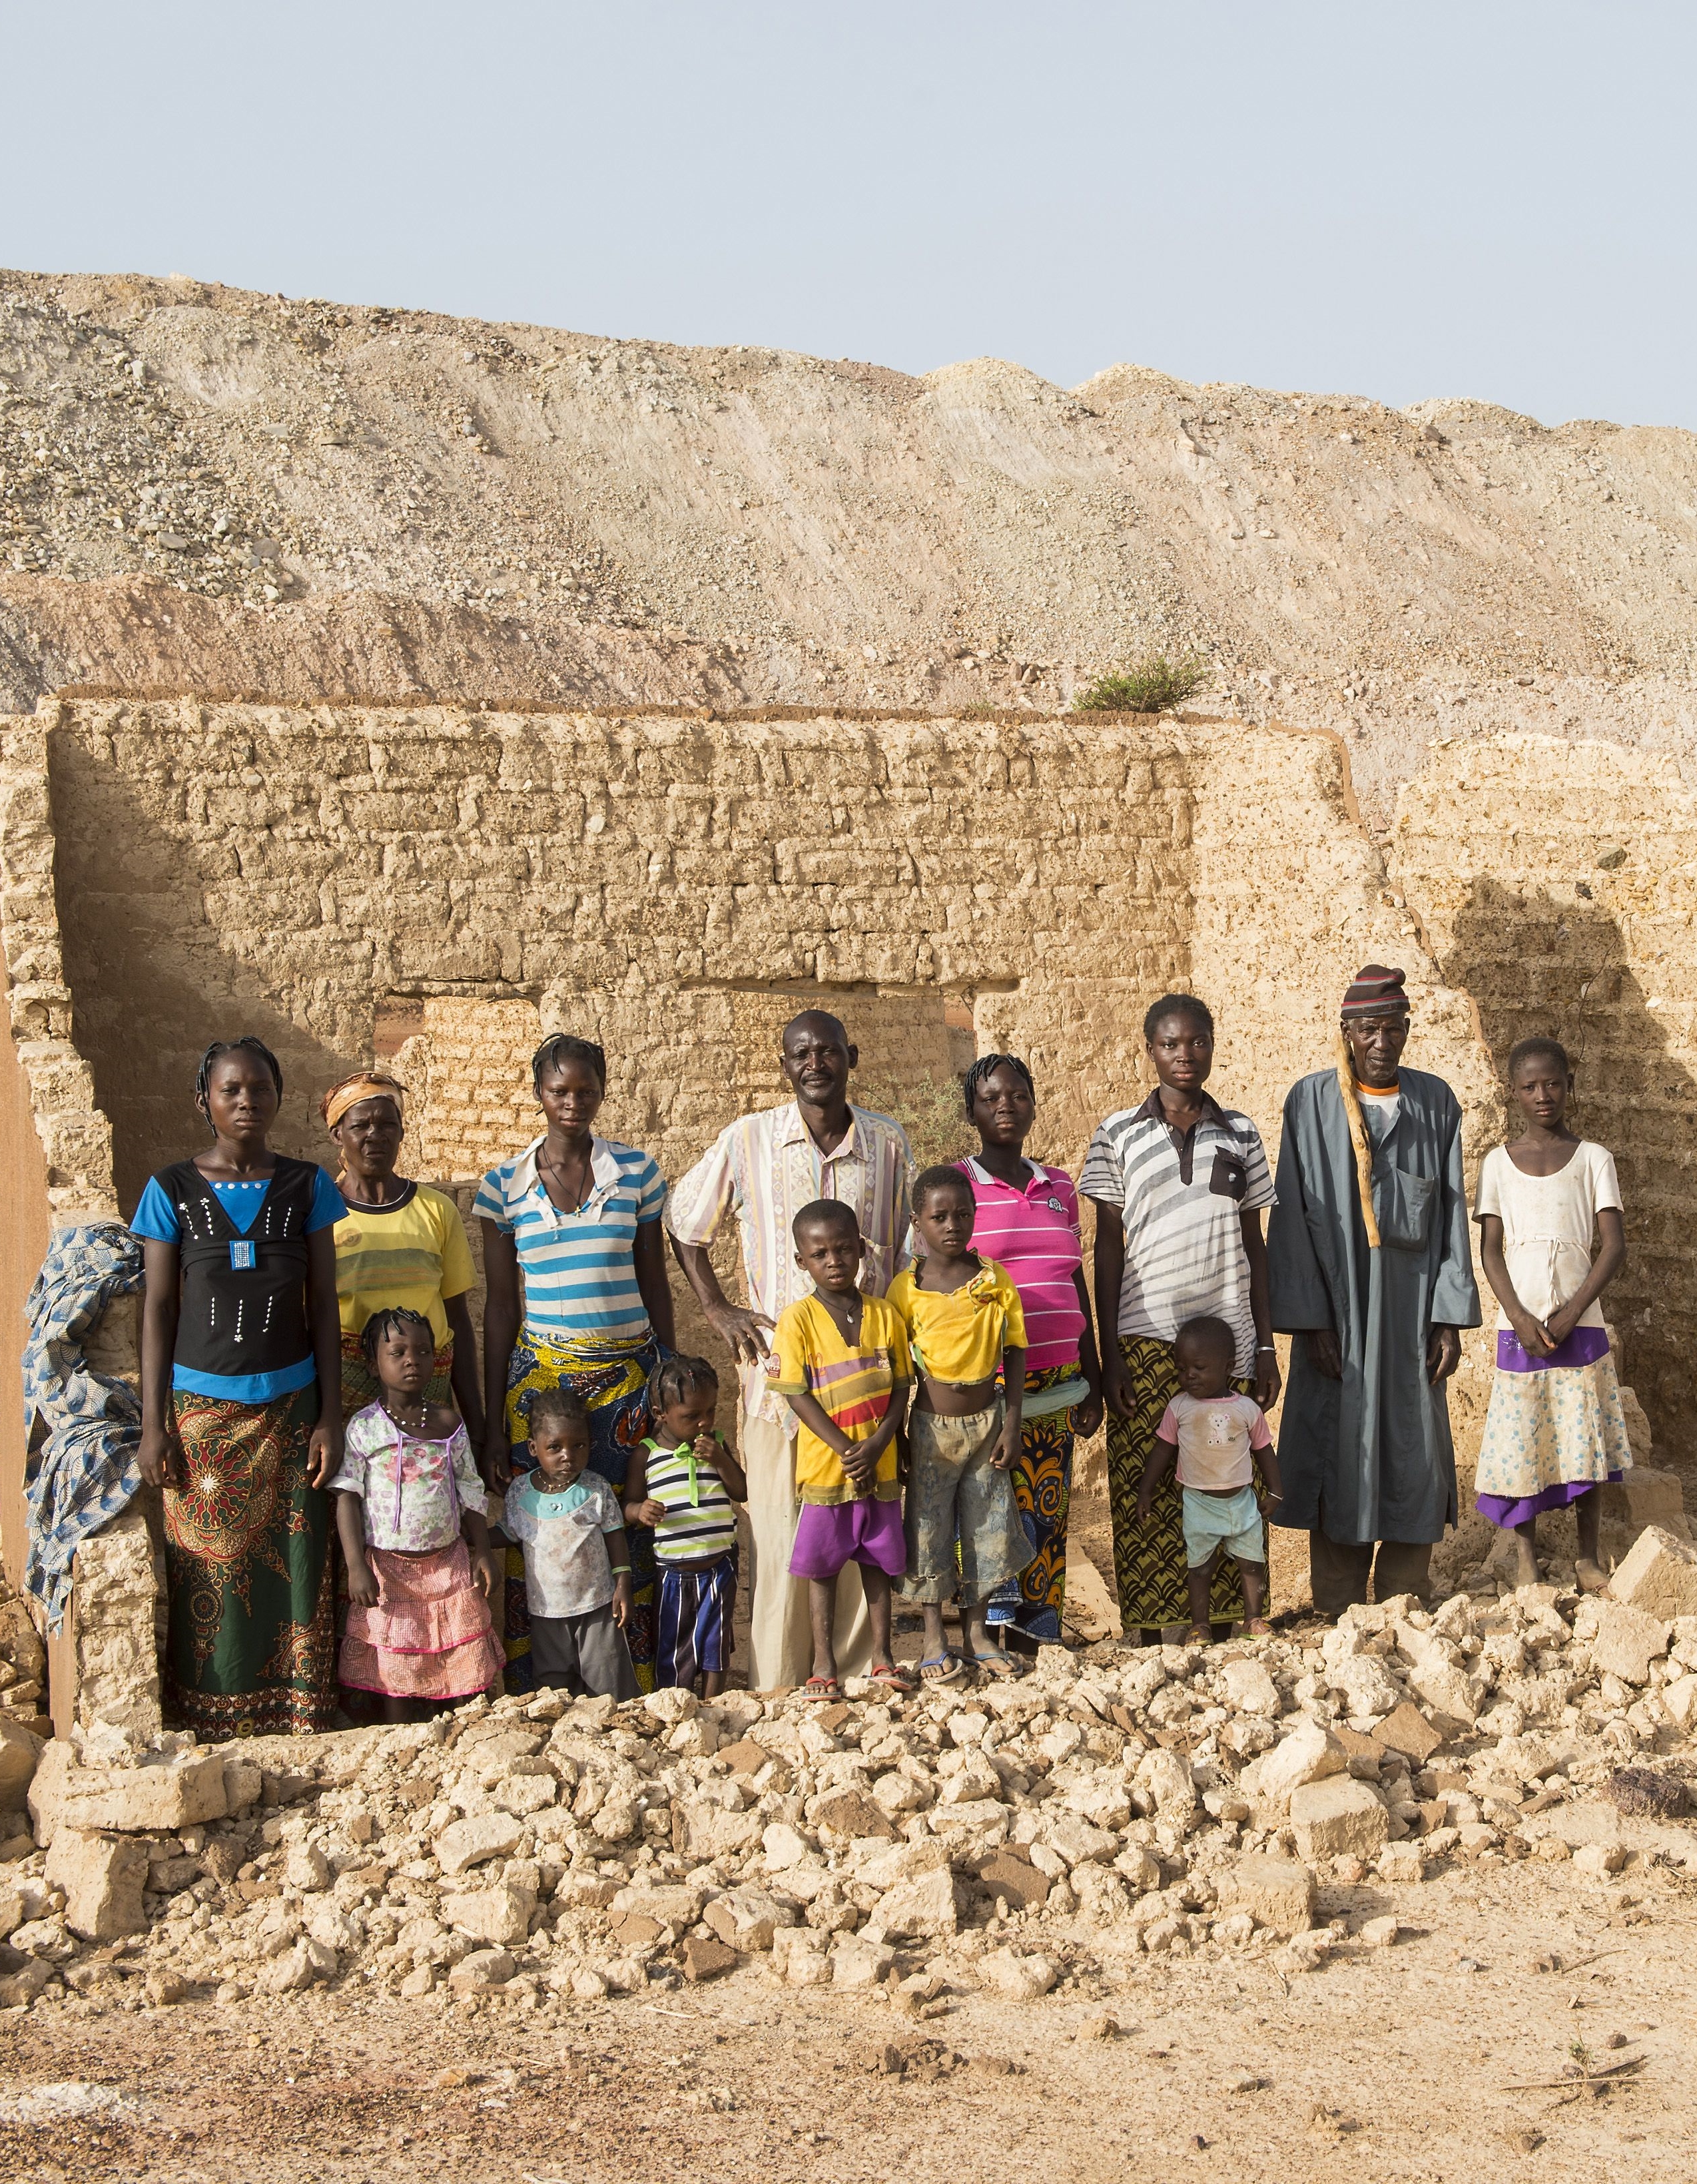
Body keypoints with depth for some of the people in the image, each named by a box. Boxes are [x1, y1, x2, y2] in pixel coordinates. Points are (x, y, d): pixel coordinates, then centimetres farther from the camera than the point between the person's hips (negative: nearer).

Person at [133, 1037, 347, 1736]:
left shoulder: (306, 1186, 3)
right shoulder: (172, 1191, -1)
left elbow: (323, 1304, 4)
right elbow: (158, 1309, 1)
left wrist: (330, 1415, -1)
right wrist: (152, 1426, -3)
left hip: (289, 1404, 1)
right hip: (202, 1407, -1)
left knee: (293, 1566, 2)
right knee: (210, 1573, 3)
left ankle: (297, 1727, 11)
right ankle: (216, 1731, 13)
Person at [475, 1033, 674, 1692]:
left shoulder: (637, 1173, 3)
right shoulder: (505, 1185, 2)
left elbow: (655, 1285, 10)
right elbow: (500, 1305, 5)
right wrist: (492, 1422, 4)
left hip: (628, 1373, 0)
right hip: (540, 1373, 0)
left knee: (628, 1533, -2)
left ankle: (634, 1687, 9)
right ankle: (534, 1693, 8)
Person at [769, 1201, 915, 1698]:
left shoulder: (884, 1315, 1)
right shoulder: (797, 1319, -8)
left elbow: (902, 1389, 2)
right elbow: (798, 1396, -11)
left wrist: (876, 1445, -13)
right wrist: (846, 1450, -17)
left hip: (879, 1465, 2)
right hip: (824, 1466, -2)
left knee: (877, 1562, 11)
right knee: (822, 1566, 6)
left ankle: (882, 1655, 22)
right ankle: (824, 1663, 15)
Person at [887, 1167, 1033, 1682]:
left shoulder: (996, 1280, -2)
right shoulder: (906, 1288, -7)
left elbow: (1015, 1355, 2)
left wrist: (1011, 1427, -2)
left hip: (986, 1422, 2)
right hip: (932, 1427, -2)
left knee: (989, 1527, 8)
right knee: (929, 1530, 4)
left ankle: (976, 1629, 23)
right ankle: (934, 1638, 16)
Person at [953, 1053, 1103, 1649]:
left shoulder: (1059, 1188, 15)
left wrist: (1092, 1383, 17)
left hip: (1056, 1377, 5)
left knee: (1049, 1512, 3)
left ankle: (1038, 1643, 9)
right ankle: (1001, 1629, -5)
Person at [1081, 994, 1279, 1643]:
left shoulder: (1239, 1133, 9)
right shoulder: (1119, 1135, 3)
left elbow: (1254, 1243, 12)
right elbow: (1108, 1245, 3)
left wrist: (1266, 1346, 7)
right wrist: (1108, 1354, -3)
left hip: (1227, 1338, 2)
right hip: (1146, 1339, -2)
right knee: (1147, 1495, -2)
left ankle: (1224, 1631, 8)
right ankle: (1151, 1645, 5)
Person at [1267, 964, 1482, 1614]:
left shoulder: (1436, 1103, 6)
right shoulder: (1311, 1102, -1)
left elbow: (1452, 1214, 6)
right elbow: (1293, 1217, -3)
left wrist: (1450, 1317, 0)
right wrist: (1310, 1322, -10)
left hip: (1412, 1310, 2)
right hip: (1338, 1310, -2)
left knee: (1413, 1460, 3)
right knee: (1340, 1462, -1)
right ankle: (1338, 1625, 7)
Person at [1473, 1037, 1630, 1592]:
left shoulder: (1593, 1160, 2)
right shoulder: (1499, 1163, 4)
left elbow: (1615, 1246, -3)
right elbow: (1491, 1250, 1)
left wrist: (1572, 1312, -12)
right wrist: (1519, 1317, -12)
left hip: (1579, 1323, -1)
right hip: (1519, 1327, 1)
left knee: (1583, 1441, 2)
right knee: (1520, 1440, 1)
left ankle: (1588, 1557, 13)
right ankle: (1525, 1557, 12)